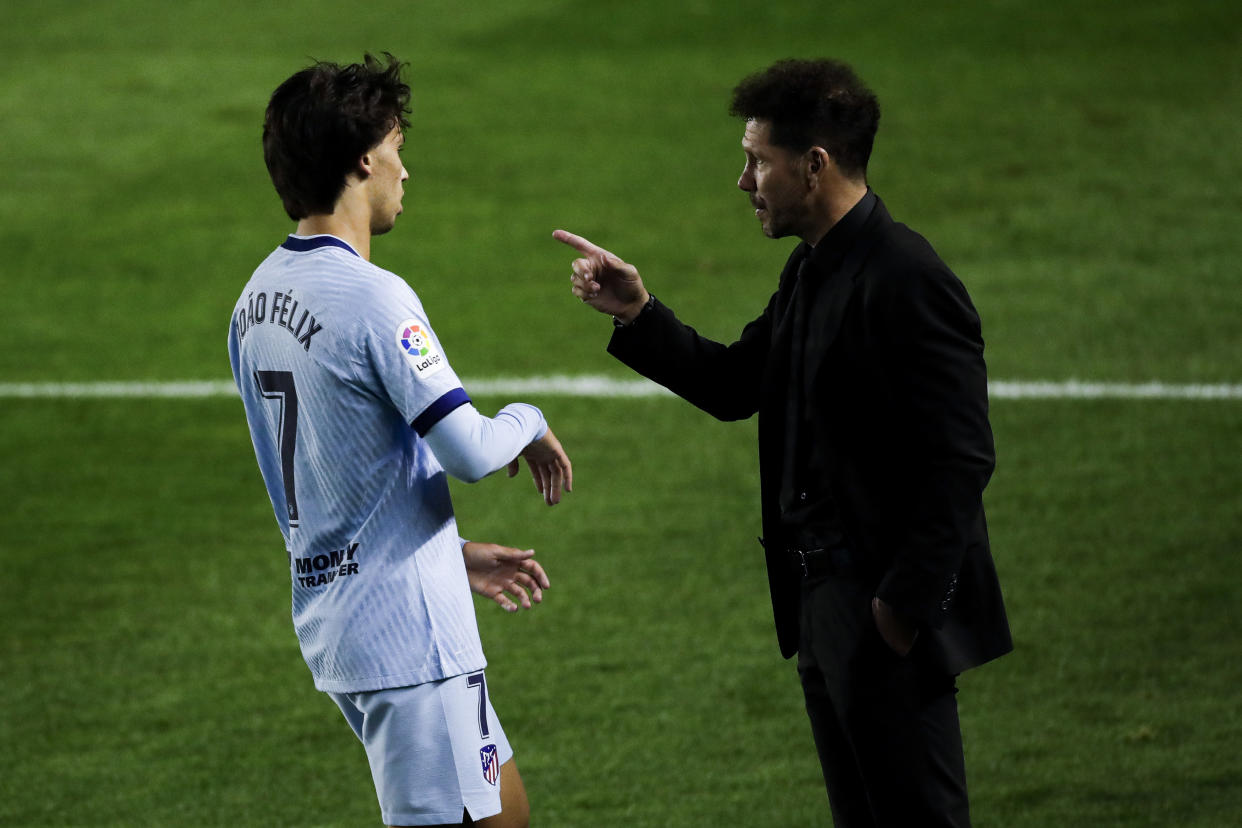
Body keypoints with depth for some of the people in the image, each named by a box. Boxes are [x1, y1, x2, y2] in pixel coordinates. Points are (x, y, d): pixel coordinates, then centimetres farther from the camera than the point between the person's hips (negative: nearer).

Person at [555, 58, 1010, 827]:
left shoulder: (908, 281, -20)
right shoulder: (812, 270, 11)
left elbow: (961, 459, -23)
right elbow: (734, 386, 19)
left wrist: (904, 604, -21)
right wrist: (638, 315, 6)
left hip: (890, 619, -10)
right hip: (823, 604, 10)